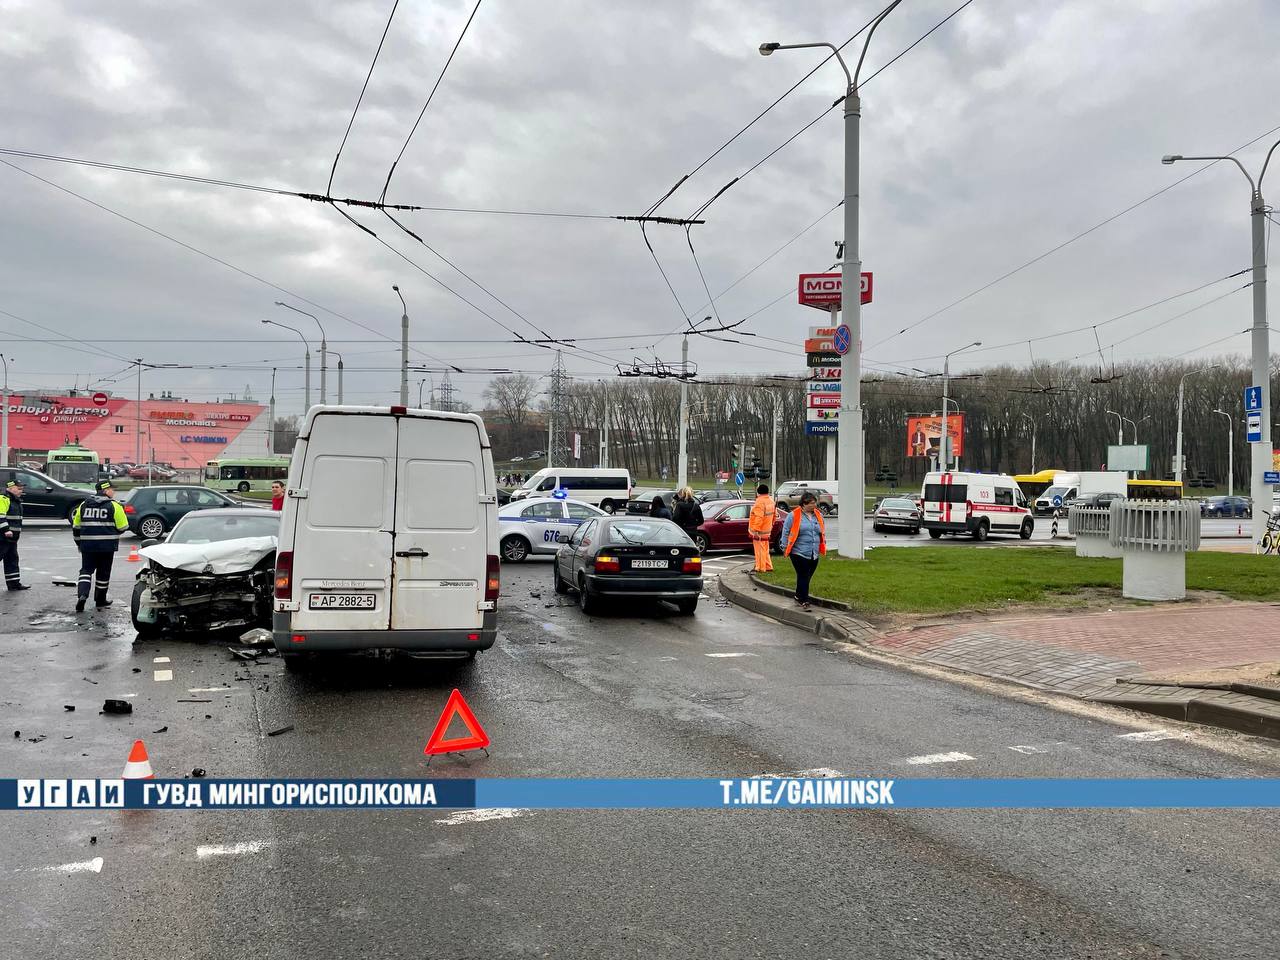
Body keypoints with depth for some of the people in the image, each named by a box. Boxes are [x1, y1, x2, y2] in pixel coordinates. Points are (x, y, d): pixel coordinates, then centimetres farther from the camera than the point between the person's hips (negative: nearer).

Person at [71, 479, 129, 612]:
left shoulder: (84, 505, 7)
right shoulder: (114, 506, -6)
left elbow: (76, 526, 11)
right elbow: (123, 527, -6)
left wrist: (79, 542, 22)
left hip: (87, 545, 3)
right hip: (107, 546, -3)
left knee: (86, 570, 9)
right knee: (103, 573, 9)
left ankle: (82, 594, -15)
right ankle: (100, 601, 20)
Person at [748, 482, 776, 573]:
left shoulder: (760, 502, -21)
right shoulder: (771, 501, 8)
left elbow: (758, 518, -26)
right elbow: (774, 514, 18)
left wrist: (754, 530, -23)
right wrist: (771, 524, 27)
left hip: (759, 531, -9)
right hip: (767, 530, 9)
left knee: (760, 550, -1)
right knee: (765, 549, 19)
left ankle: (761, 568, 4)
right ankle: (768, 566, 24)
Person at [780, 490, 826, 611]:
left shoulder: (818, 515, 11)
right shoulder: (793, 515, -6)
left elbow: (823, 532, 22)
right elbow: (785, 531, -2)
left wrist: (823, 546, 18)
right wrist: (785, 547, -3)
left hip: (814, 554, 6)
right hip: (799, 553, -6)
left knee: (806, 578, 11)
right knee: (803, 577, -8)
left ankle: (798, 597, 27)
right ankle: (804, 601, -5)